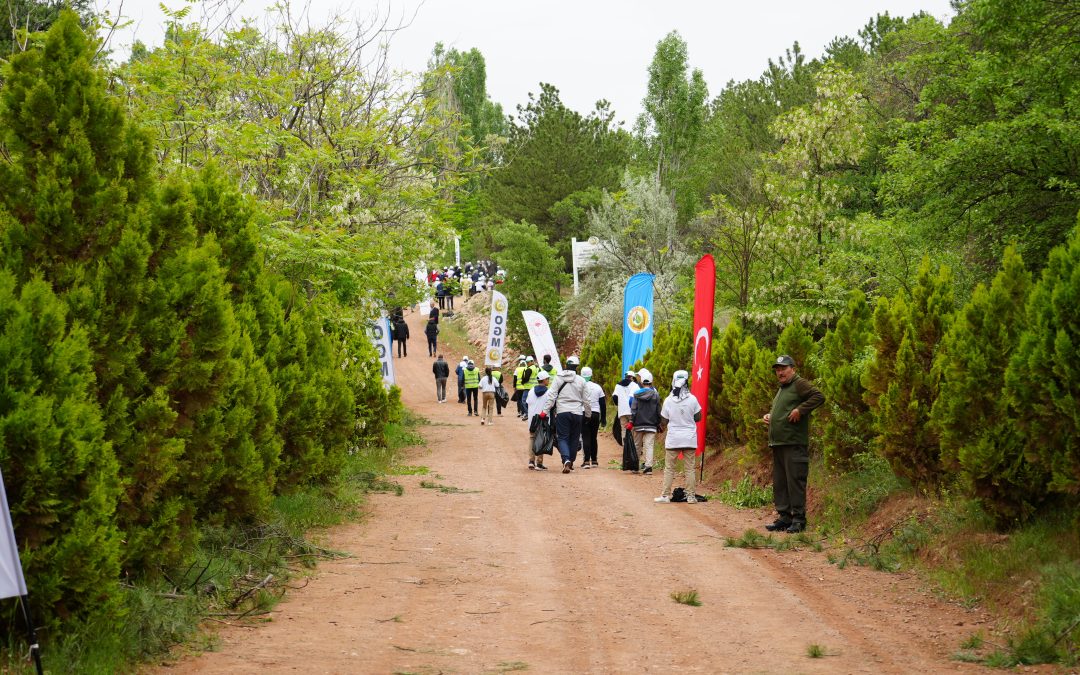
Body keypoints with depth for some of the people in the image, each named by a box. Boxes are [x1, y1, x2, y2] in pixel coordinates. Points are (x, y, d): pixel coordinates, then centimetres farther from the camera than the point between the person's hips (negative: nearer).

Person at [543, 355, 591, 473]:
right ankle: (571, 462, 20)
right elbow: (585, 400, 8)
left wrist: (545, 411, -2)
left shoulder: (559, 379, 0)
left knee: (562, 437, 0)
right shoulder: (581, 381, 1)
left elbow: (551, 397, -5)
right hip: (577, 413, 1)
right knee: (574, 438, 13)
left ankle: (566, 460, -21)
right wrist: (588, 414, 19)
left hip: (562, 412, -1)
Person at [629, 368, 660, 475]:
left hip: (638, 425, 1)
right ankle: (648, 466, -15)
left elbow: (633, 410, -2)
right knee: (649, 446, -4)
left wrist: (631, 422, 1)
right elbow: (658, 411, 4)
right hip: (651, 425, -1)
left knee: (637, 446, 13)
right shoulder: (655, 395, -1)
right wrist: (659, 424, 12)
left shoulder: (637, 394, -1)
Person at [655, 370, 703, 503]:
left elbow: (663, 423, 0)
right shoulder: (692, 399, -7)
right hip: (690, 439, 0)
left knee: (669, 468, 8)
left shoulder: (668, 400, -6)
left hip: (673, 439, 0)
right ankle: (691, 496, 7)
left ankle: (665, 495, 6)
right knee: (690, 468, 7)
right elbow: (698, 417, 3)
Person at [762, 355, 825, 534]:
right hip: (778, 443, 10)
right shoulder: (781, 389, 23)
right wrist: (768, 416, 18)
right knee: (779, 483, 10)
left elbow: (819, 397, -19)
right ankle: (784, 517, 15)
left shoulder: (799, 385, -6)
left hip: (794, 443, -10)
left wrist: (800, 410, -22)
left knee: (795, 480, -9)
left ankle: (799, 519, -6)